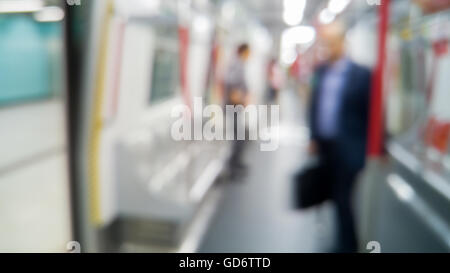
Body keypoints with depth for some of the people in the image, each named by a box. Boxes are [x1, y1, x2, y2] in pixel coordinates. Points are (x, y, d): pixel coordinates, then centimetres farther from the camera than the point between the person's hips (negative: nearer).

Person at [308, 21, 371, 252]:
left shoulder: (361, 74, -10)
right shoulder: (320, 71, 7)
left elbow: (370, 112, -8)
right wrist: (314, 137, 11)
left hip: (347, 149, -5)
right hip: (324, 145, 6)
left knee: (343, 198, 1)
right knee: (336, 196, 15)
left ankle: (346, 245, 19)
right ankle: (347, 241, 34)